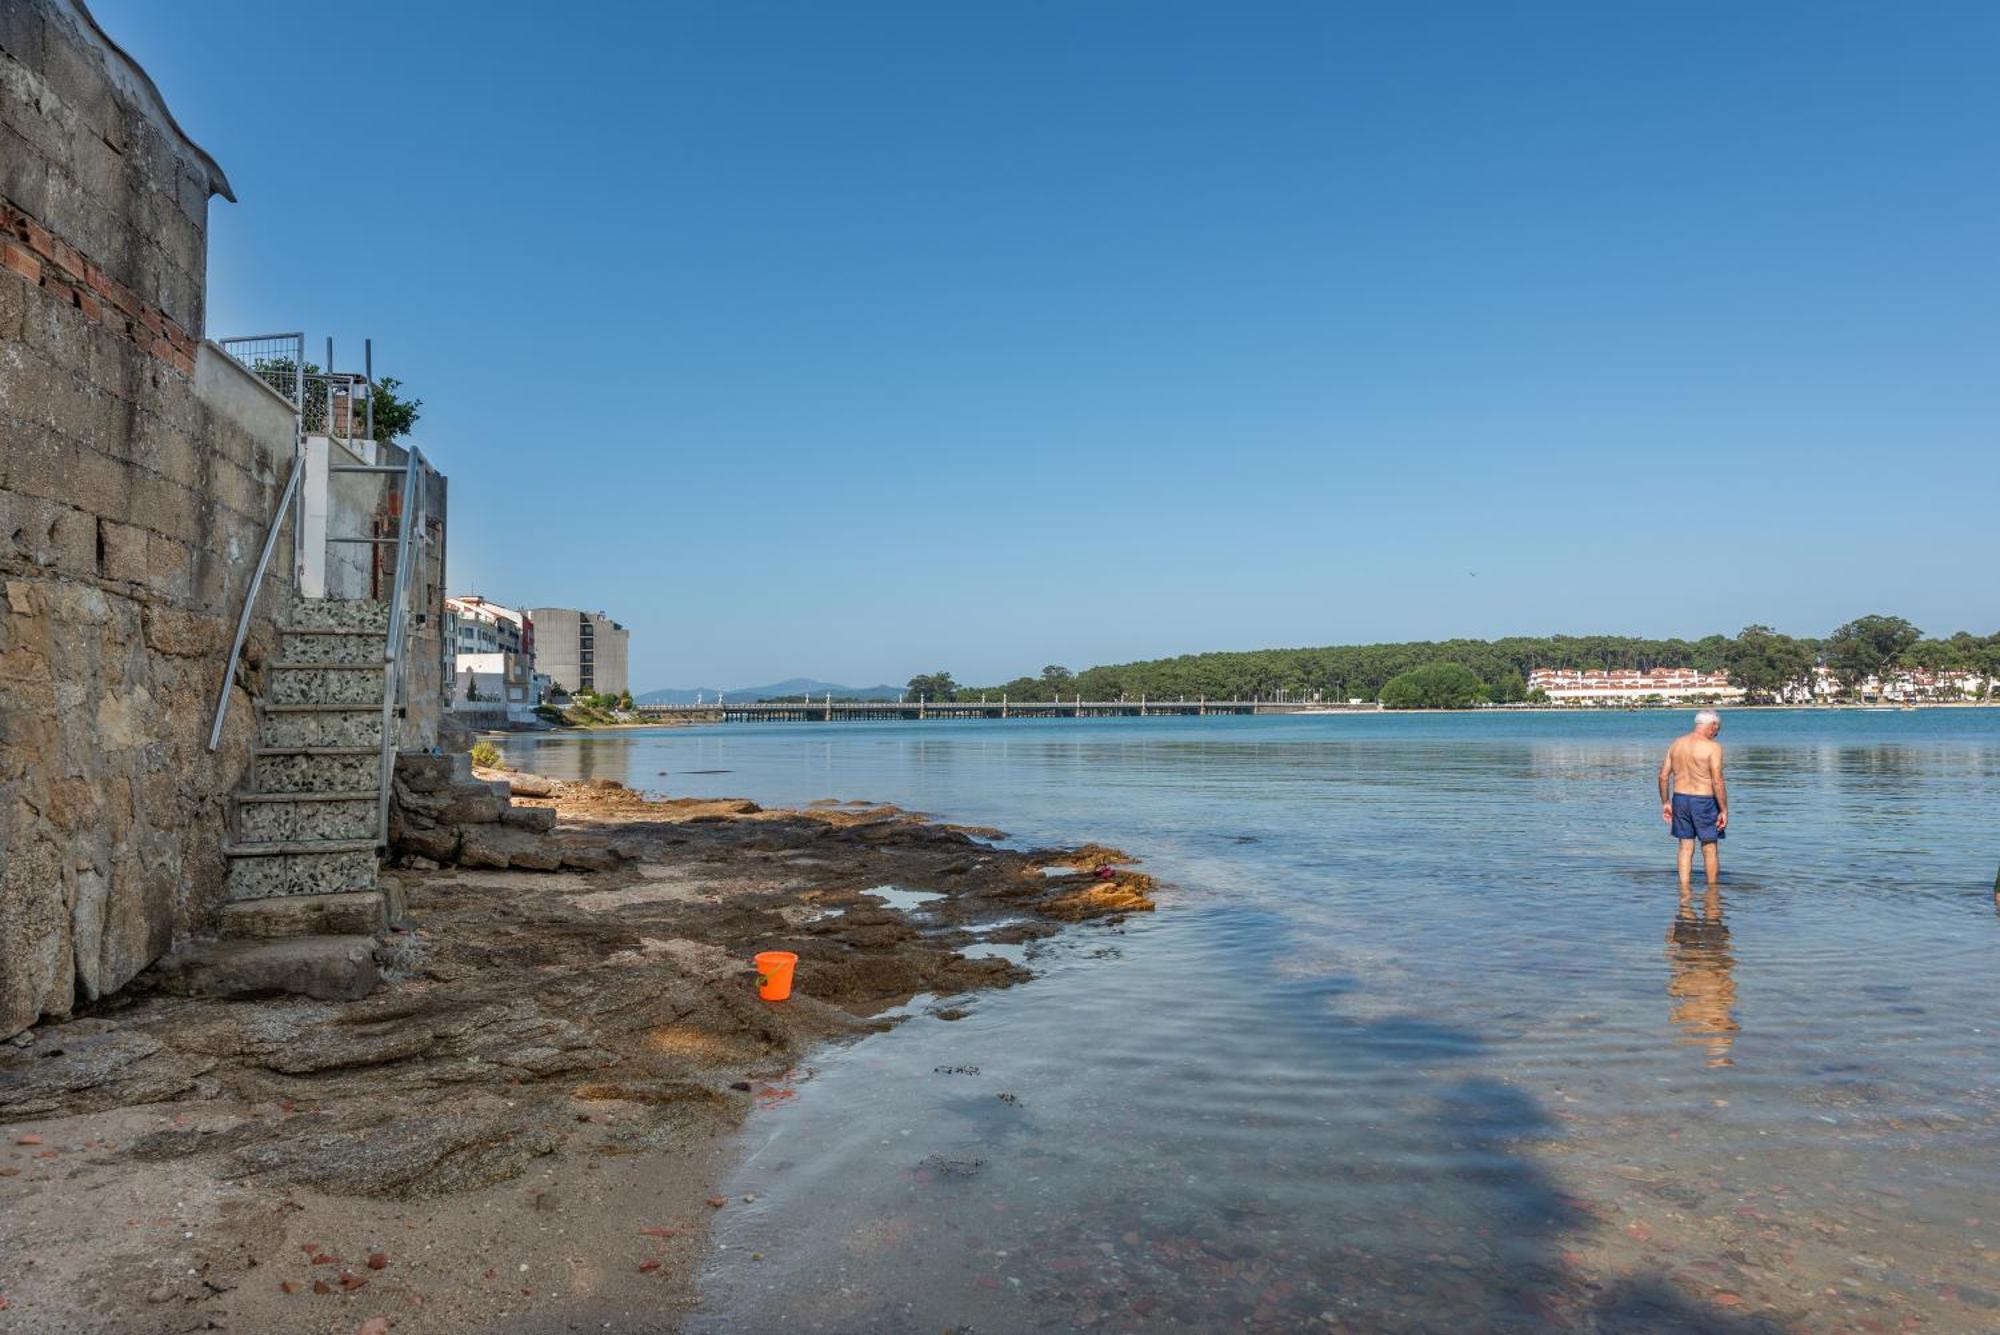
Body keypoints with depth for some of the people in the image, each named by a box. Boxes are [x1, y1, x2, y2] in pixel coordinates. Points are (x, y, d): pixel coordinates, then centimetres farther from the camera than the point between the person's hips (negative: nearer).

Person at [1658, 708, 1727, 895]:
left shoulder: (1676, 743, 5)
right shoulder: (1712, 747, -12)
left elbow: (1663, 776, 6)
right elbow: (1717, 782, -17)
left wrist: (1665, 802, 14)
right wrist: (1724, 810, -12)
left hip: (1680, 798, 5)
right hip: (1703, 802, -5)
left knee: (1685, 847, 11)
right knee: (1709, 849, 9)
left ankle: (1684, 890, 8)